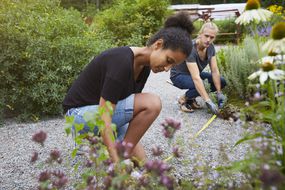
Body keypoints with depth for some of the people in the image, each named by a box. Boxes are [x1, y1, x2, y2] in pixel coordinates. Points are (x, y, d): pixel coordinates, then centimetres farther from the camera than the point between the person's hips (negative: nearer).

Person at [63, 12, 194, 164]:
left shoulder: (144, 66, -1)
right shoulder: (121, 62, -29)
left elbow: (131, 103, 2)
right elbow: (103, 114, -31)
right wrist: (117, 161, -33)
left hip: (103, 112, 8)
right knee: (152, 103, -26)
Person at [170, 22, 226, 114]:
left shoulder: (210, 47, -12)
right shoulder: (190, 48, -33)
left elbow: (215, 71, -10)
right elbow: (196, 78, -40)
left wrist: (219, 93, -17)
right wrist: (208, 101, -43)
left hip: (194, 74, 7)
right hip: (179, 75, -7)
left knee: (221, 82, -7)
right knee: (201, 86, -34)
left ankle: (191, 98, 4)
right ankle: (183, 99, -5)